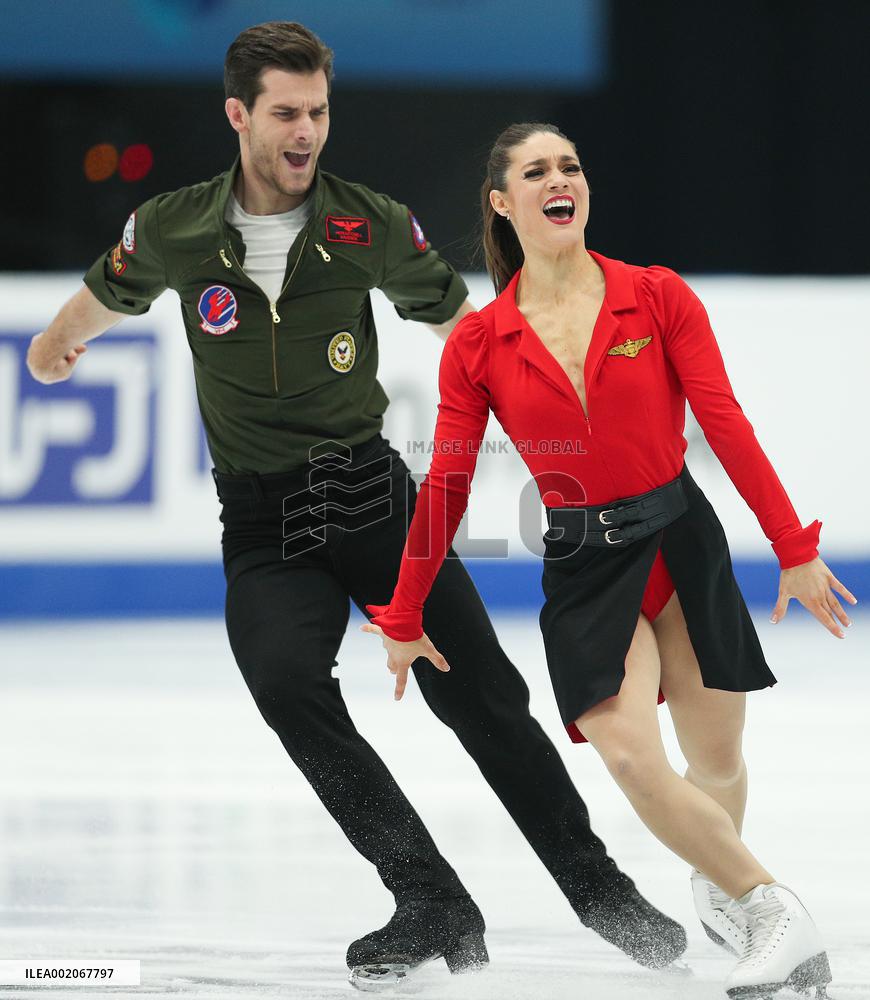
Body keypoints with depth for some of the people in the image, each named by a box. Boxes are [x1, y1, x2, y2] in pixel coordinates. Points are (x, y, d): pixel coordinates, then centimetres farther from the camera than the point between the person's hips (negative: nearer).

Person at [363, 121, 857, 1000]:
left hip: (681, 541, 1)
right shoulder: (477, 344, -3)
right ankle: (774, 912, -10)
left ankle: (717, 884, 40)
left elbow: (727, 427, -5)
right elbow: (445, 486, 3)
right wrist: (405, 616, 8)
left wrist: (794, 549, -8)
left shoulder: (657, 298, -4)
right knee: (630, 758, -21)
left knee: (717, 765, 7)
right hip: (582, 566, 0)